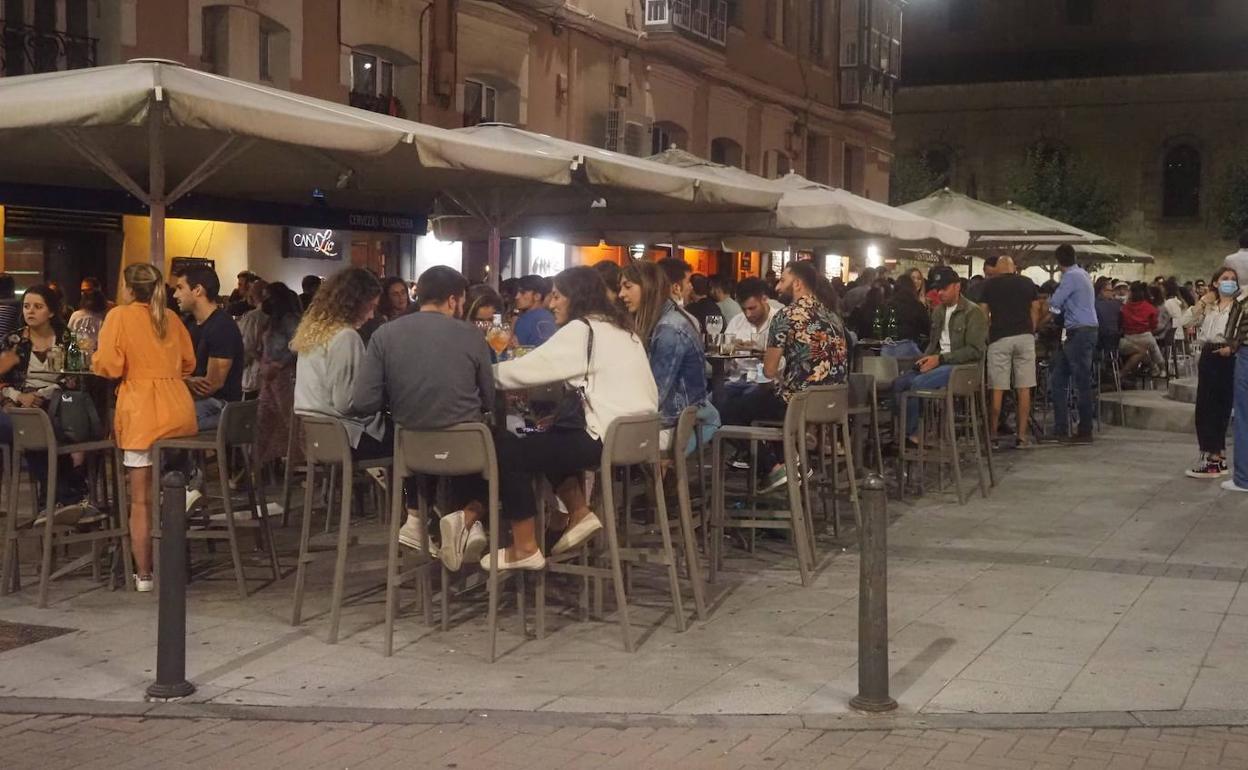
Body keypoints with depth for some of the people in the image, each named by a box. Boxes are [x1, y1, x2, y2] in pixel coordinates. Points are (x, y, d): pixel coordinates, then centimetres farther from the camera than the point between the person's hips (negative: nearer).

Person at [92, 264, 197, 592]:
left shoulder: (120, 316, -3)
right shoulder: (171, 317, 13)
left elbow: (108, 366, -9)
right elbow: (188, 362, 18)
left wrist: (92, 358, 12)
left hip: (142, 413, -5)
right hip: (180, 411, 5)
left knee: (141, 499, 3)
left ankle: (143, 574, 5)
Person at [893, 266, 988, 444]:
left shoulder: (973, 312, -8)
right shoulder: (938, 312, 17)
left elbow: (975, 350, -15)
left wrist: (940, 359, -17)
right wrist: (927, 358, 3)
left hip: (964, 366, -8)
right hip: (939, 363, 8)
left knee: (918, 383, -28)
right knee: (899, 383, -12)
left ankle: (910, 433, -14)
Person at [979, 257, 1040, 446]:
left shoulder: (989, 284, 5)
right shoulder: (1028, 283, 11)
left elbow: (983, 313, 3)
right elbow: (1035, 310, 11)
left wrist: (987, 334, 14)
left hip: (999, 338, -2)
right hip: (1025, 337, 2)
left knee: (997, 389, 1)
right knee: (1024, 388, 2)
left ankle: (992, 434, 4)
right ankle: (1022, 436, 2)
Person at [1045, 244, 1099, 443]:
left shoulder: (1071, 276, -13)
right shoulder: (1082, 274, 17)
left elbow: (1054, 303, -13)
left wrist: (1050, 302, 7)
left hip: (1080, 333, -10)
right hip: (1083, 332, 10)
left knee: (1082, 383, -5)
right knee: (1057, 378, 11)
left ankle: (1085, 432, 0)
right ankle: (1061, 429, 12)